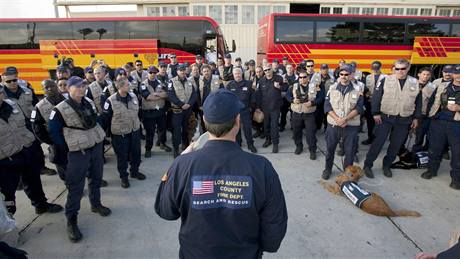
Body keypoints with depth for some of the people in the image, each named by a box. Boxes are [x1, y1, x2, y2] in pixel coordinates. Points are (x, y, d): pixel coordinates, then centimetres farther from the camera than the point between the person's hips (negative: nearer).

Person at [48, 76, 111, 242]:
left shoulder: (89, 102, 3)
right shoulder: (60, 109, -14)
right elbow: (53, 132, -7)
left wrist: (98, 136, 12)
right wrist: (67, 147, -4)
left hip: (96, 146, 6)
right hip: (78, 152, -6)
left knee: (96, 178, 18)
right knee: (76, 186, -2)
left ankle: (96, 204, 38)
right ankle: (71, 220, 11)